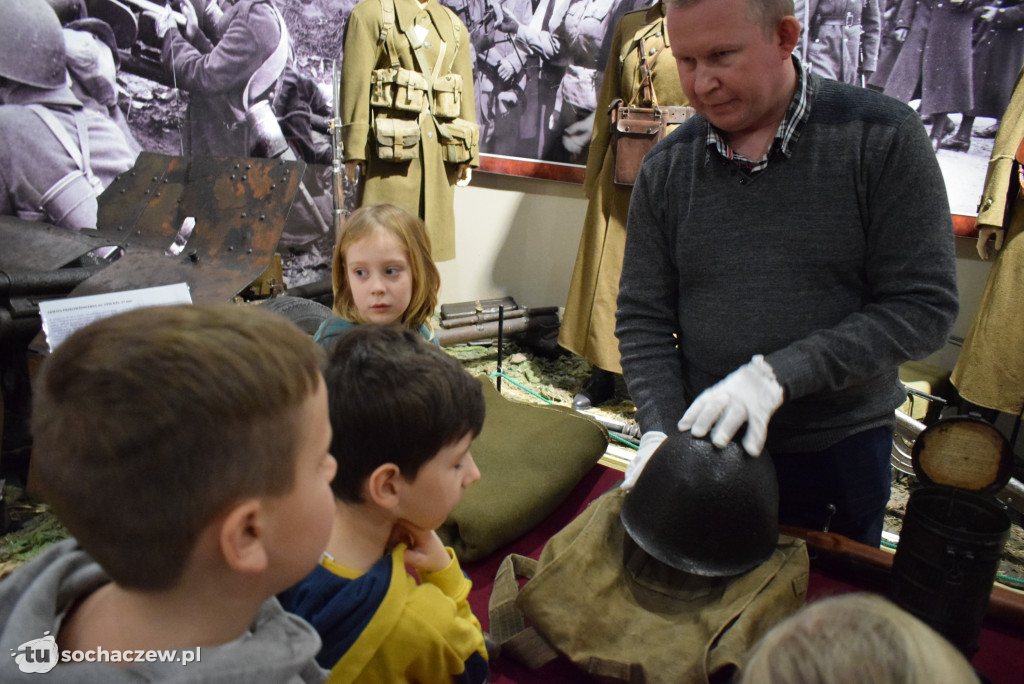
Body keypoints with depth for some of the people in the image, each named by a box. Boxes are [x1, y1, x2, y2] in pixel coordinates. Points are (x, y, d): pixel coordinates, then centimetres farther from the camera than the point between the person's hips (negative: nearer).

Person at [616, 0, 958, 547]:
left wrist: (779, 373, -24)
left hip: (841, 450, -1)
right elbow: (642, 319, -1)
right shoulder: (666, 168, -4)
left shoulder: (883, 139, -11)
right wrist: (661, 429, -15)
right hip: (705, 444, 2)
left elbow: (924, 307, -14)